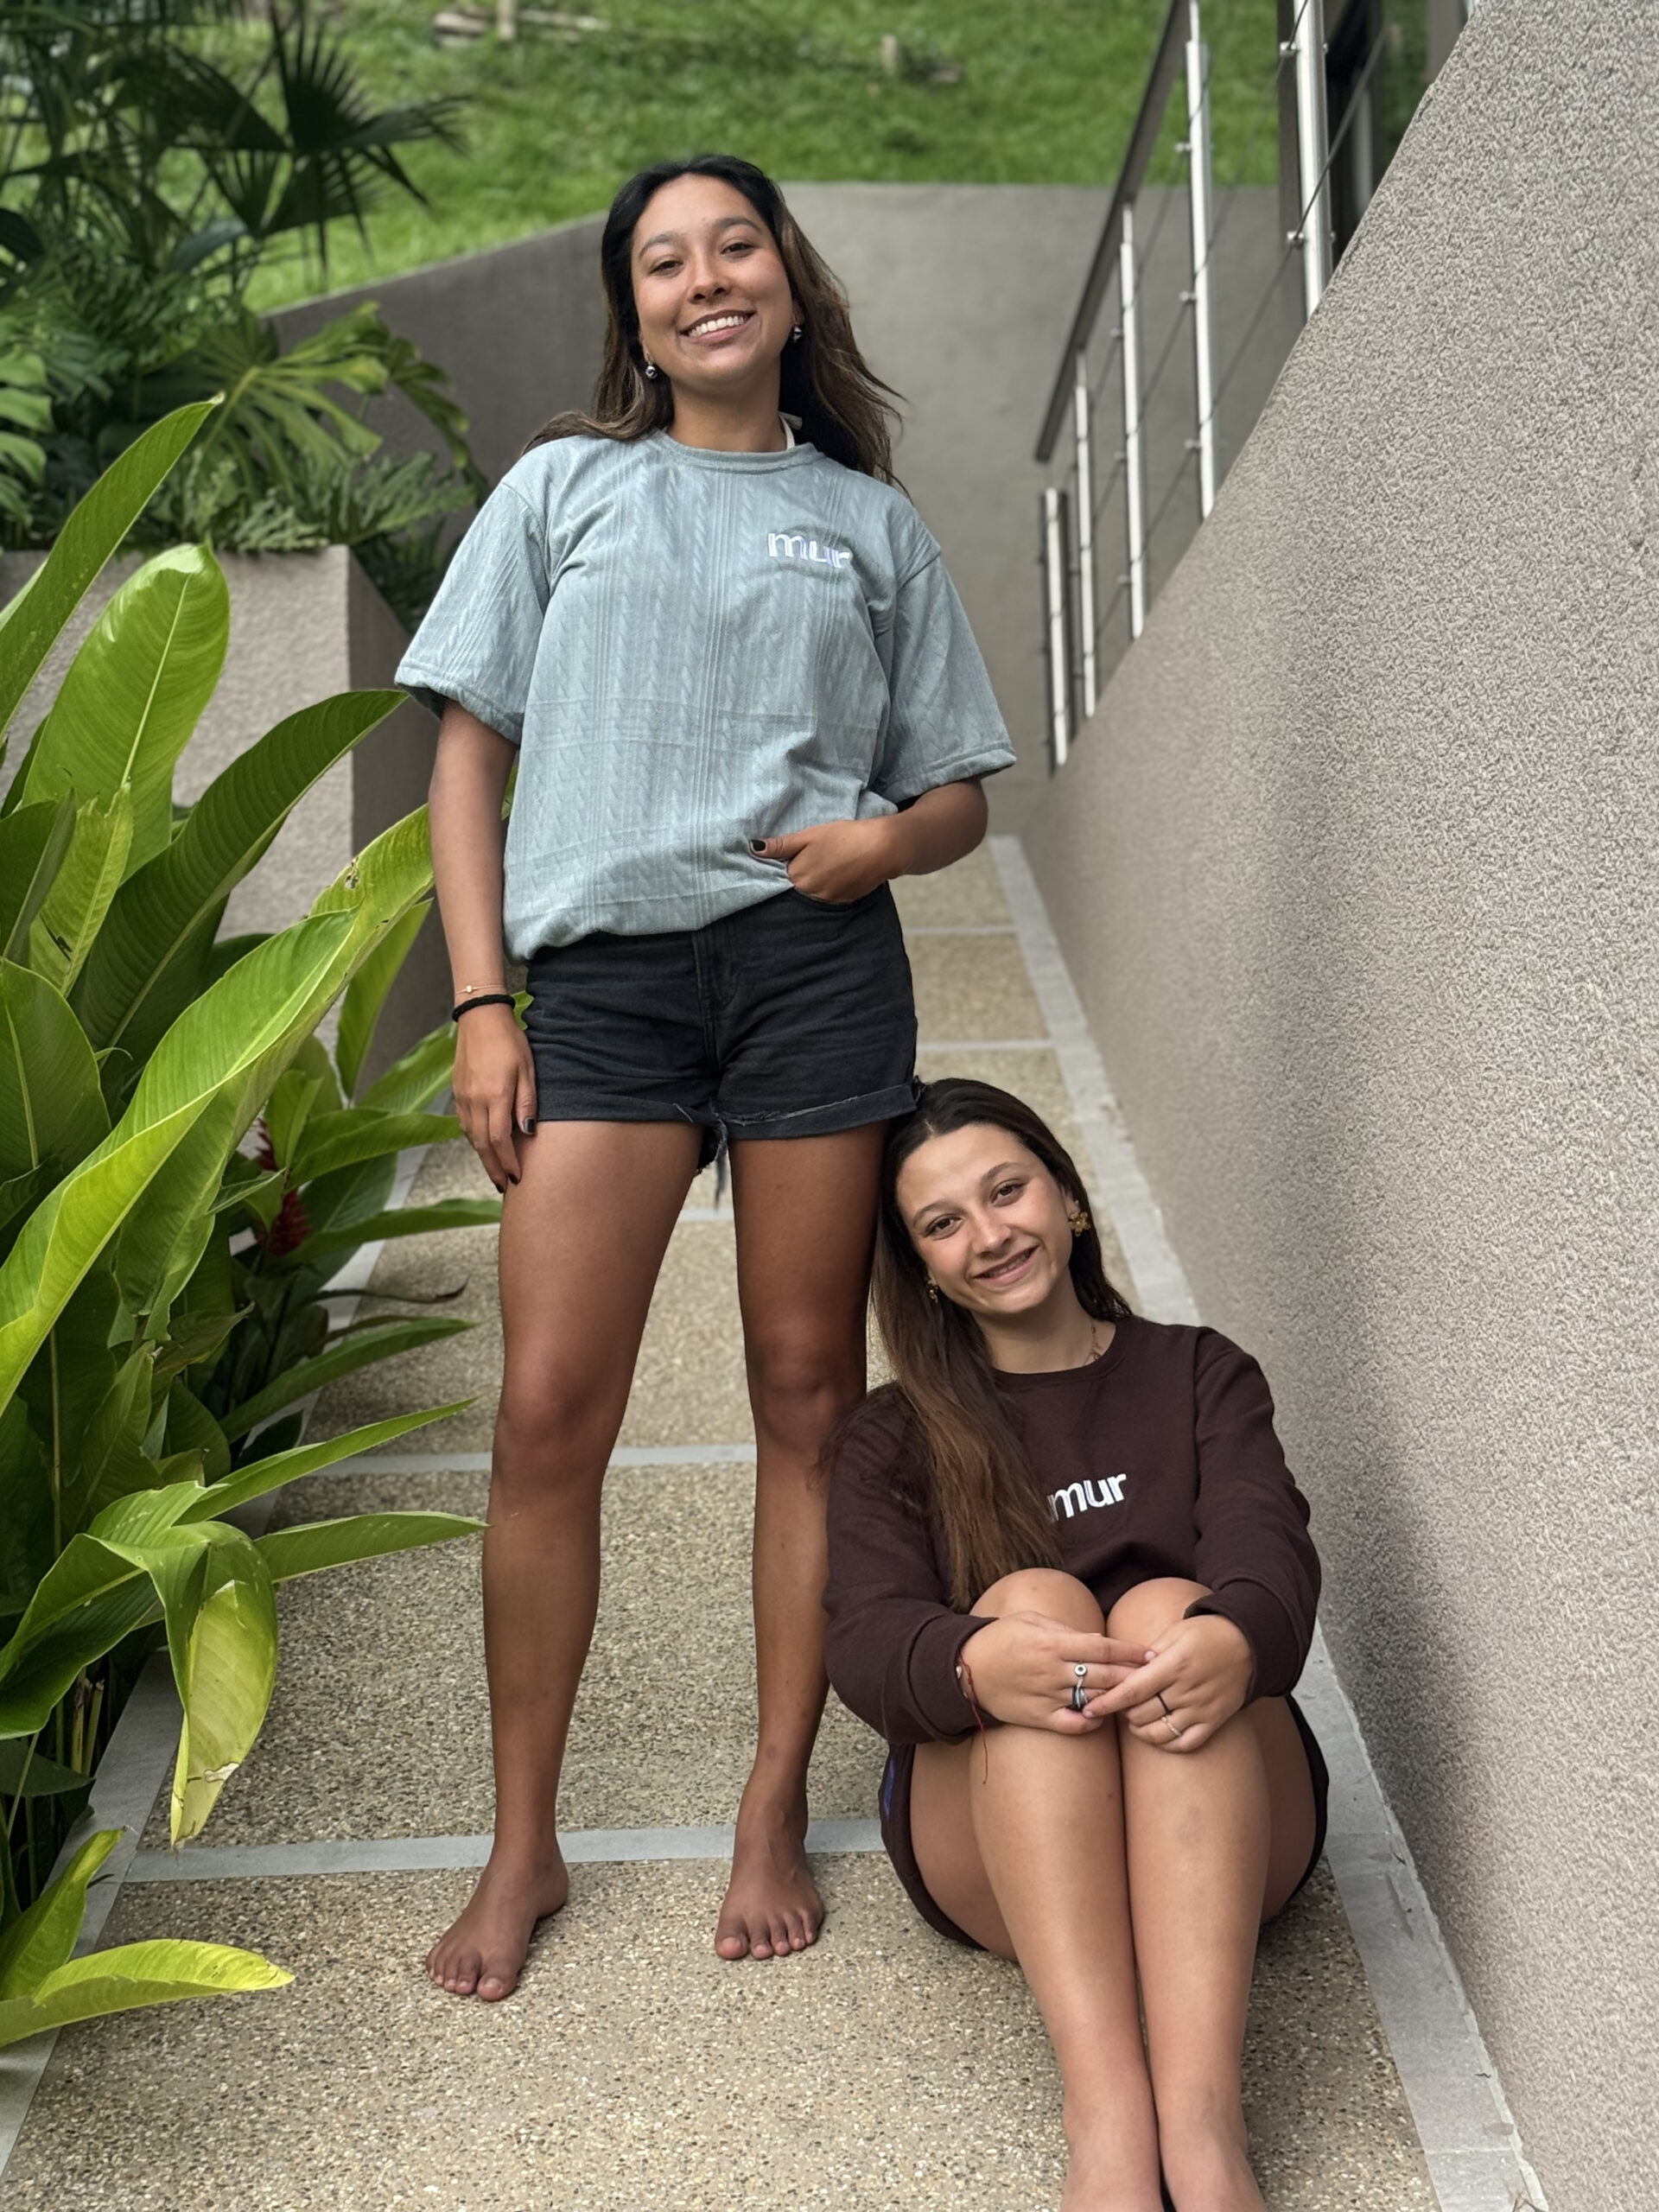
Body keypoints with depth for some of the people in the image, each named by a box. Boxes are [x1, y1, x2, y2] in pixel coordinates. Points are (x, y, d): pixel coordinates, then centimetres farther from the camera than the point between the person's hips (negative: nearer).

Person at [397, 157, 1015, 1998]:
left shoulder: (871, 520, 15)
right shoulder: (560, 488, 13)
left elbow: (959, 794, 16)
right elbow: (469, 753, 9)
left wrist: (887, 838, -8)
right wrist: (480, 1004, -1)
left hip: (816, 964, 1)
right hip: (604, 969, -1)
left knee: (808, 1391, 4)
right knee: (548, 1413, -6)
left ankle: (776, 1813, 18)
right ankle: (523, 1846, 10)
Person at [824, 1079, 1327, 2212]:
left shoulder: (1200, 1375, 15)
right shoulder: (891, 1441, 13)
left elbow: (1271, 1551, -6)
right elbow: (868, 1642, -7)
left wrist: (1237, 1639, -31)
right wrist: (973, 1664, -31)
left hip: (1226, 1821, 0)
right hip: (989, 1841, 0)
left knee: (1166, 1609, -29)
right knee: (1033, 1599, -28)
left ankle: (1203, 2116, -43)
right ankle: (1107, 2118, -43)